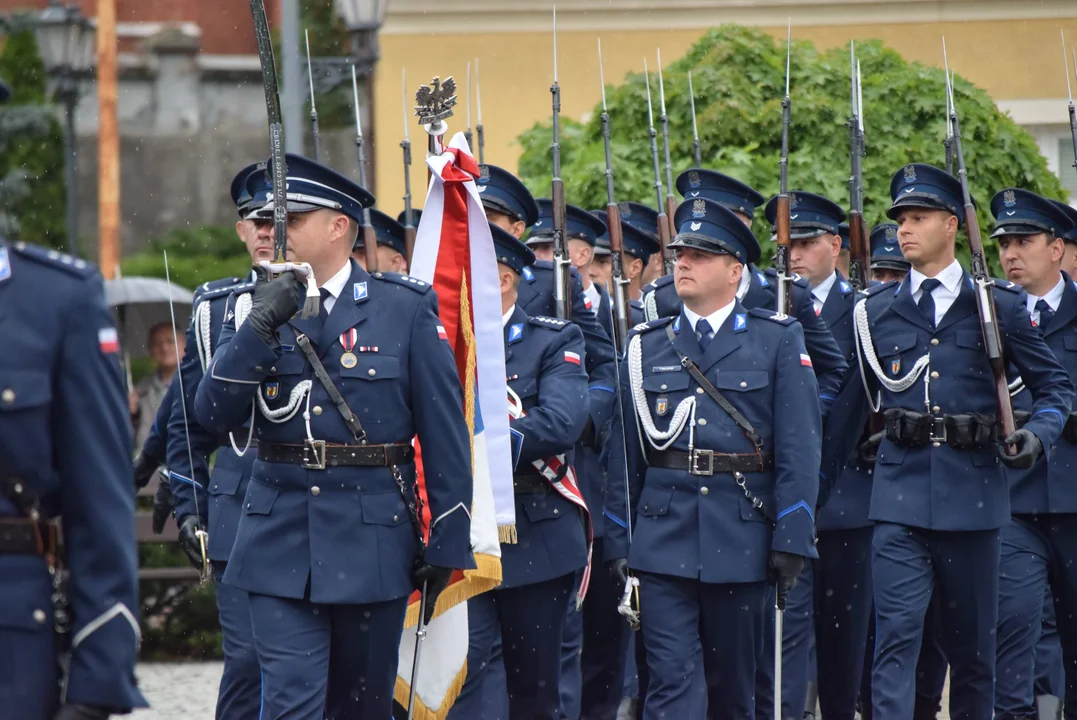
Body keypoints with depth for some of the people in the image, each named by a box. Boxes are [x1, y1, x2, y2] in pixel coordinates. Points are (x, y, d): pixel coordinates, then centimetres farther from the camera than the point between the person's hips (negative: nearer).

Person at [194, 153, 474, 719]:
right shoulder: (253, 308, 7)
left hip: (373, 542, -1)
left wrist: (447, 543, -2)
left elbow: (445, 433, 0)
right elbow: (213, 413, -5)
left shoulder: (406, 308, 0)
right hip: (279, 542, 1)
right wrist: (262, 326, -16)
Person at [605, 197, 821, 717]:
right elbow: (626, 452, 10)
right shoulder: (647, 346, 9)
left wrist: (792, 540, -9)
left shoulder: (779, 341, 3)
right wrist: (618, 542, 5)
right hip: (663, 534, 1)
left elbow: (799, 448, -2)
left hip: (741, 537, -1)